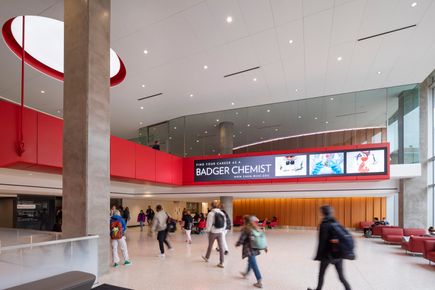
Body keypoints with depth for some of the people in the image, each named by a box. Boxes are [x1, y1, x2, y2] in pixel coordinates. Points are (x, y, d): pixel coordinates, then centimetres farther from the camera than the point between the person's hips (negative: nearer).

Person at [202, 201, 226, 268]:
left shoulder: (211, 213, -13)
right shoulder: (222, 213, 1)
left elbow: (209, 223, -11)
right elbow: (225, 223, 6)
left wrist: (207, 230, 4)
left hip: (213, 232, -3)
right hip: (220, 232, 3)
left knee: (210, 245, 17)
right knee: (221, 247, 3)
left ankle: (207, 257, 38)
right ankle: (221, 263, 3)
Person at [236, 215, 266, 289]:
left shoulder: (245, 229, -15)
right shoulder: (256, 228, 5)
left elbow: (241, 240, -16)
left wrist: (237, 244, 5)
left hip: (249, 250, -8)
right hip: (255, 249, 8)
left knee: (254, 265, -3)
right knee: (251, 262, 27)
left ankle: (259, 282, 0)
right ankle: (246, 273, 50)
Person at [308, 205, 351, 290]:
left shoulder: (324, 224, -15)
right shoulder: (336, 223, 4)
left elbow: (322, 241, -15)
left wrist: (318, 256, -8)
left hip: (328, 254, -5)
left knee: (321, 274, 15)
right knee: (341, 276, 12)